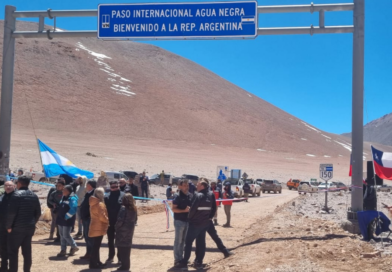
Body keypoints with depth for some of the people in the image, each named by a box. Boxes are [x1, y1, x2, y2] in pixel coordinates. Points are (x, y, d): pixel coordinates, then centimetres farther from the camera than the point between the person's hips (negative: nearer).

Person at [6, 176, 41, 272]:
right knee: (27, 251, 12)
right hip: (30, 228, 6)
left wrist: (8, 226, -9)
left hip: (17, 228, -6)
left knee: (13, 251, 1)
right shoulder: (34, 196, 10)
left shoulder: (16, 195, -12)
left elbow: (11, 212, -18)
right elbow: (38, 213, 11)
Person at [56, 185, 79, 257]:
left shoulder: (72, 199, -15)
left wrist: (66, 217, -22)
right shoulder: (63, 198, 13)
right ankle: (63, 250, 18)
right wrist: (59, 217, 15)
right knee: (62, 235, 11)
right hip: (61, 220, 9)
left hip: (67, 221, -9)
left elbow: (73, 209, -26)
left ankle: (74, 247, 15)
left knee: (66, 235, -6)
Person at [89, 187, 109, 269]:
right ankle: (93, 263, 0)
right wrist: (107, 220, -6)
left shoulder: (93, 203, 11)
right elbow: (102, 217, -23)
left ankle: (97, 262, 24)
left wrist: (106, 220, 16)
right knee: (96, 246, -4)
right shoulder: (100, 204, -19)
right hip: (99, 228, -9)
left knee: (96, 246, 16)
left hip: (94, 227, 9)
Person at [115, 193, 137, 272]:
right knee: (127, 246, 16)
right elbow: (135, 219, 12)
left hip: (122, 230, -7)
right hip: (130, 230, 7)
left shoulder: (123, 209, -18)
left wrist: (116, 227, -4)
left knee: (122, 248, 1)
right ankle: (127, 265, 22)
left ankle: (124, 265, 3)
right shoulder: (134, 209, 3)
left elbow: (120, 221, -20)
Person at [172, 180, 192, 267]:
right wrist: (184, 210, -25)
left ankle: (181, 257, 24)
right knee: (178, 240, 0)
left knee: (183, 240, 14)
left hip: (187, 221, 6)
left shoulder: (189, 196, 6)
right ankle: (177, 259, 7)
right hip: (179, 221, -6)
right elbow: (174, 209, -15)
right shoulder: (177, 196, -11)